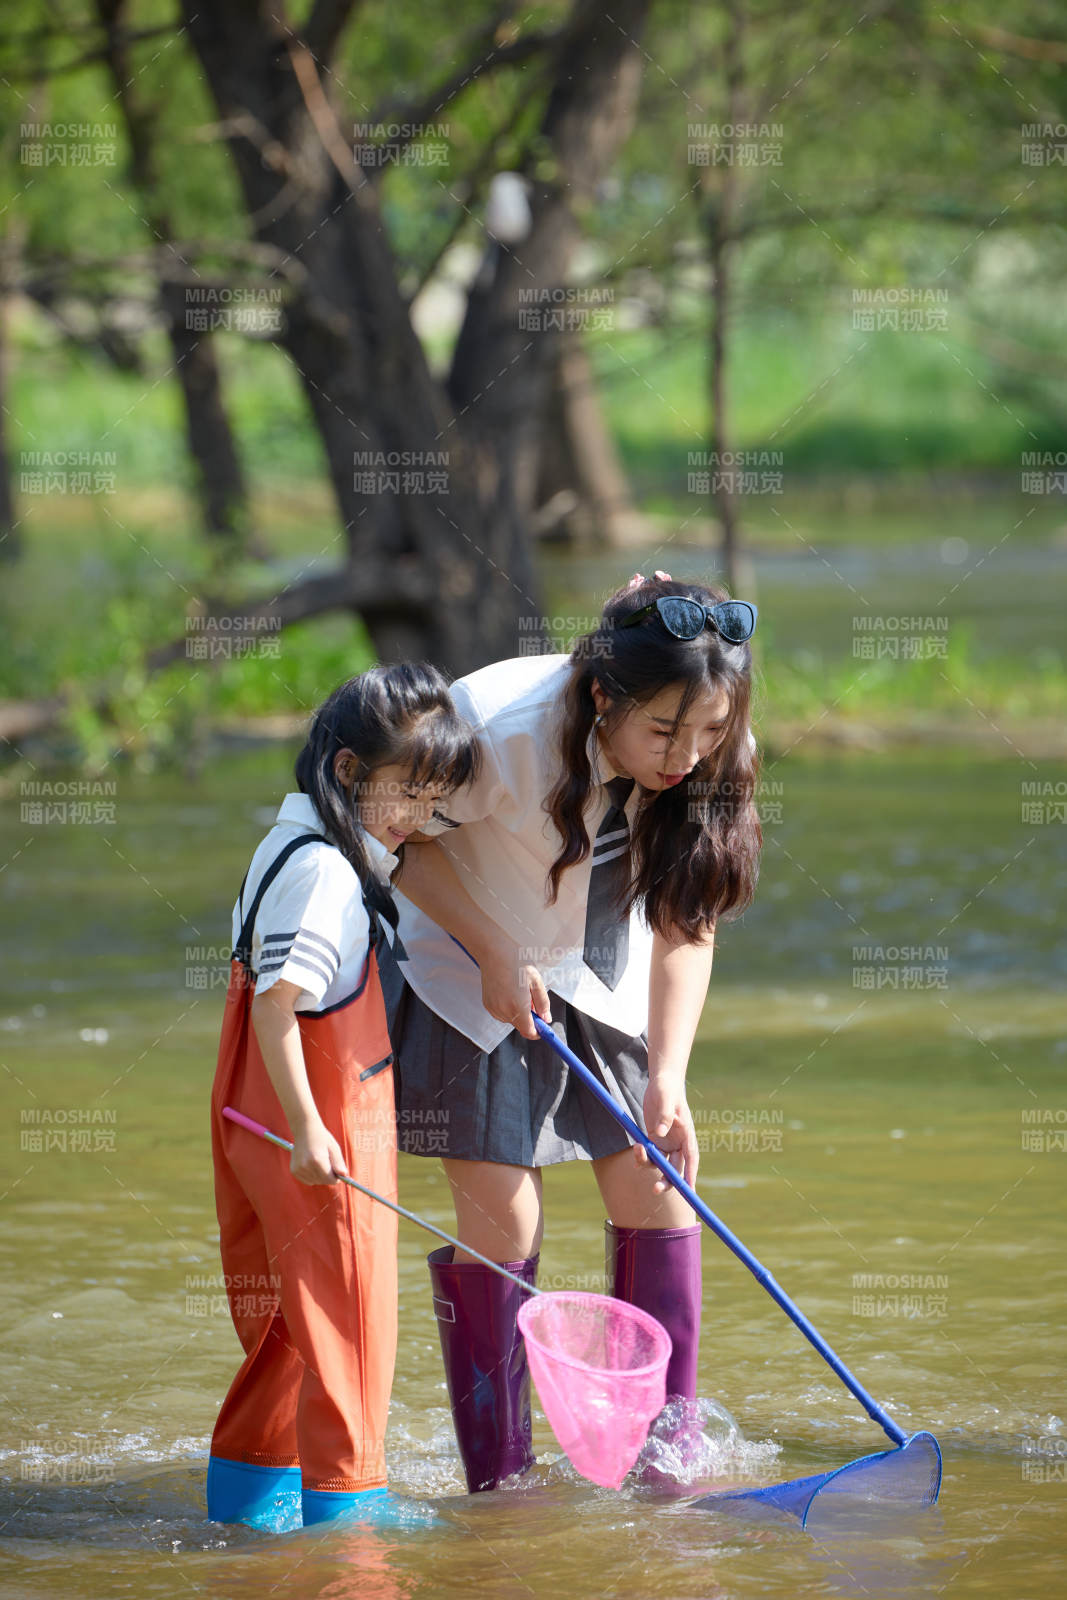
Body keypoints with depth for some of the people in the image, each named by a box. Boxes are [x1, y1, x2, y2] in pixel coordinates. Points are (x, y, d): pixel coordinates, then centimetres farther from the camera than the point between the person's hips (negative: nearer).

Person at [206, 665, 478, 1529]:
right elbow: (276, 1001, -27)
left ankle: (249, 1479, 26)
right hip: (326, 1129, -10)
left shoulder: (292, 846, 11)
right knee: (349, 1313, -2)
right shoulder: (324, 872, -20)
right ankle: (344, 1493, 4)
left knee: (297, 1316, 18)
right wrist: (306, 1128, -27)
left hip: (268, 1125, 10)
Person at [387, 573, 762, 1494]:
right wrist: (496, 956, -21)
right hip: (468, 971, -4)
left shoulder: (712, 762, -19)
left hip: (600, 979, 4)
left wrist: (667, 1080, -20)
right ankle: (499, 1478, 3)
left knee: (657, 1191, -1)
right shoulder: (501, 728, -34)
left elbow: (684, 930, -11)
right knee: (502, 1220, -7)